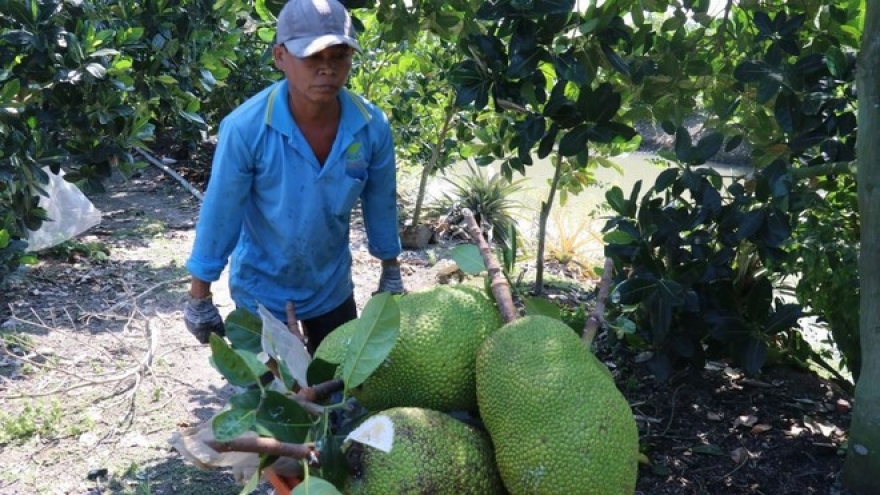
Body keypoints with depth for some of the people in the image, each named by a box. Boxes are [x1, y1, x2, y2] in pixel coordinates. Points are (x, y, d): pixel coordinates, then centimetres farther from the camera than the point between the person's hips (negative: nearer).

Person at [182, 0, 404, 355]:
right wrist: (199, 299, -11)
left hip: (332, 284, 3)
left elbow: (381, 203, -4)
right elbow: (219, 214, -18)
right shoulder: (245, 128, -28)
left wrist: (391, 275, 7)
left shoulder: (372, 125, -19)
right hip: (262, 289, -3)